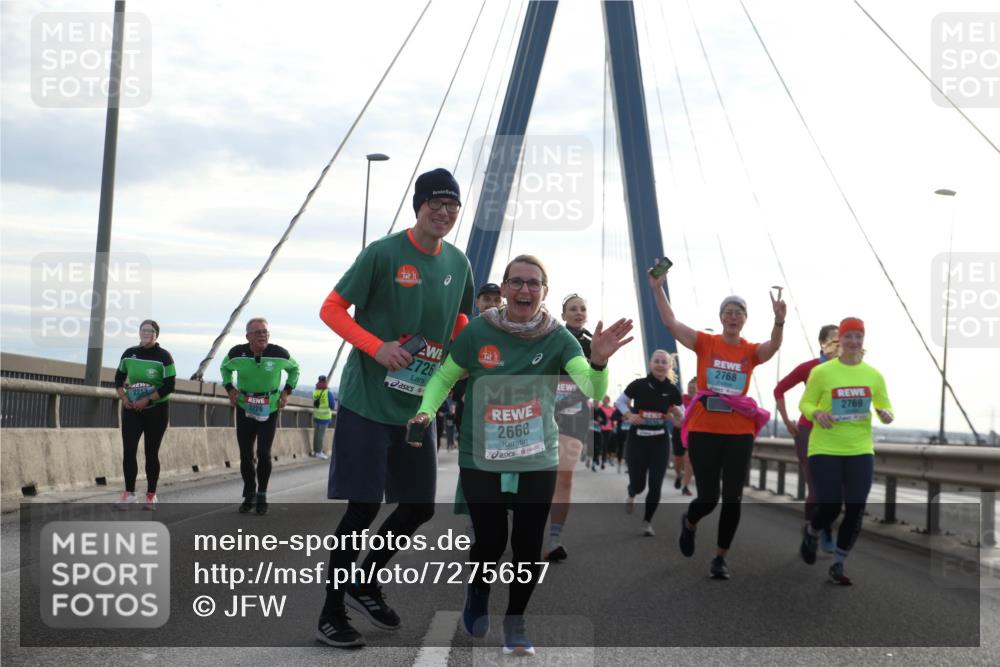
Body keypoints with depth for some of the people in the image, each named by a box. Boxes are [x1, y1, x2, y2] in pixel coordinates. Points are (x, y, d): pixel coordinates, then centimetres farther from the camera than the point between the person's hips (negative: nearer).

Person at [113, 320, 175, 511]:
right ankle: (129, 493, 7)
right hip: (131, 409, 3)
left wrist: (147, 400, -17)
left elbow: (169, 386, -12)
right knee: (129, 451, -4)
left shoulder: (164, 357, -8)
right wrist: (123, 397, -4)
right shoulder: (129, 354, 4)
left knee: (151, 453, 3)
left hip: (156, 410, -3)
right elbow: (119, 377, 13)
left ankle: (151, 495, 12)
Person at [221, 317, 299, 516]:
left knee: (264, 453, -10)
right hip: (244, 409, 1)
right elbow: (225, 368, 13)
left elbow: (294, 368, 8)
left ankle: (262, 495, 9)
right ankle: (249, 495, 21)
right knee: (245, 455, 3)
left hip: (269, 410, -1)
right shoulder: (237, 353, -11)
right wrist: (230, 388, -1)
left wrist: (287, 391, -2)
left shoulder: (279, 354, -13)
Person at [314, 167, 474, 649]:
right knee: (363, 508, -5)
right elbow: (331, 310, -9)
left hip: (418, 406, 6)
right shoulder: (383, 254, -12)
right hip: (368, 402, -6)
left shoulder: (458, 263, 6)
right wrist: (377, 347, -22)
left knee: (419, 508, 10)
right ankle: (330, 614, 10)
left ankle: (365, 586, 32)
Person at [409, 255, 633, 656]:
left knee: (528, 545, 4)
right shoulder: (477, 332, -10)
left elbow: (592, 390, -22)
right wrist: (426, 411, -13)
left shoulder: (558, 338, -10)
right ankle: (478, 592, 35)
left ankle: (515, 622, 28)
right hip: (481, 458, -1)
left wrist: (599, 361, -43)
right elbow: (444, 377, 5)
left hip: (538, 461, 1)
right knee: (490, 540, -1)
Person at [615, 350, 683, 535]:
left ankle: (647, 521, 17)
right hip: (637, 439, -1)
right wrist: (629, 415, -14)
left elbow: (682, 418, 8)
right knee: (638, 483, 0)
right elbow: (620, 402, 3)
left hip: (660, 441, 1)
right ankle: (631, 495, 40)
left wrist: (676, 416, -15)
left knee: (655, 485, -3)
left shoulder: (672, 391, -3)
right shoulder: (638, 385, -9)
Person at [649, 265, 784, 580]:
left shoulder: (752, 351, 3)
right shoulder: (705, 343, 0)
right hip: (704, 430, -1)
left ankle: (720, 558, 18)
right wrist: (658, 289, -19)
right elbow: (670, 322, -9)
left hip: (739, 433, 1)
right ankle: (689, 522, 35)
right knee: (708, 498, -1)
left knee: (732, 499, 2)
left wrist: (779, 321, -38)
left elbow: (774, 345, -19)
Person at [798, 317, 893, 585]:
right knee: (829, 507, -6)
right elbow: (805, 404, 2)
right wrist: (816, 414, -19)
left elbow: (885, 406, 14)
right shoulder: (821, 372, -6)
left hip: (860, 450, 3)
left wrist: (886, 415, -10)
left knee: (856, 510, -1)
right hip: (825, 449, -3)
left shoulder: (874, 375, 4)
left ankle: (838, 565, 18)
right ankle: (811, 533, 32)